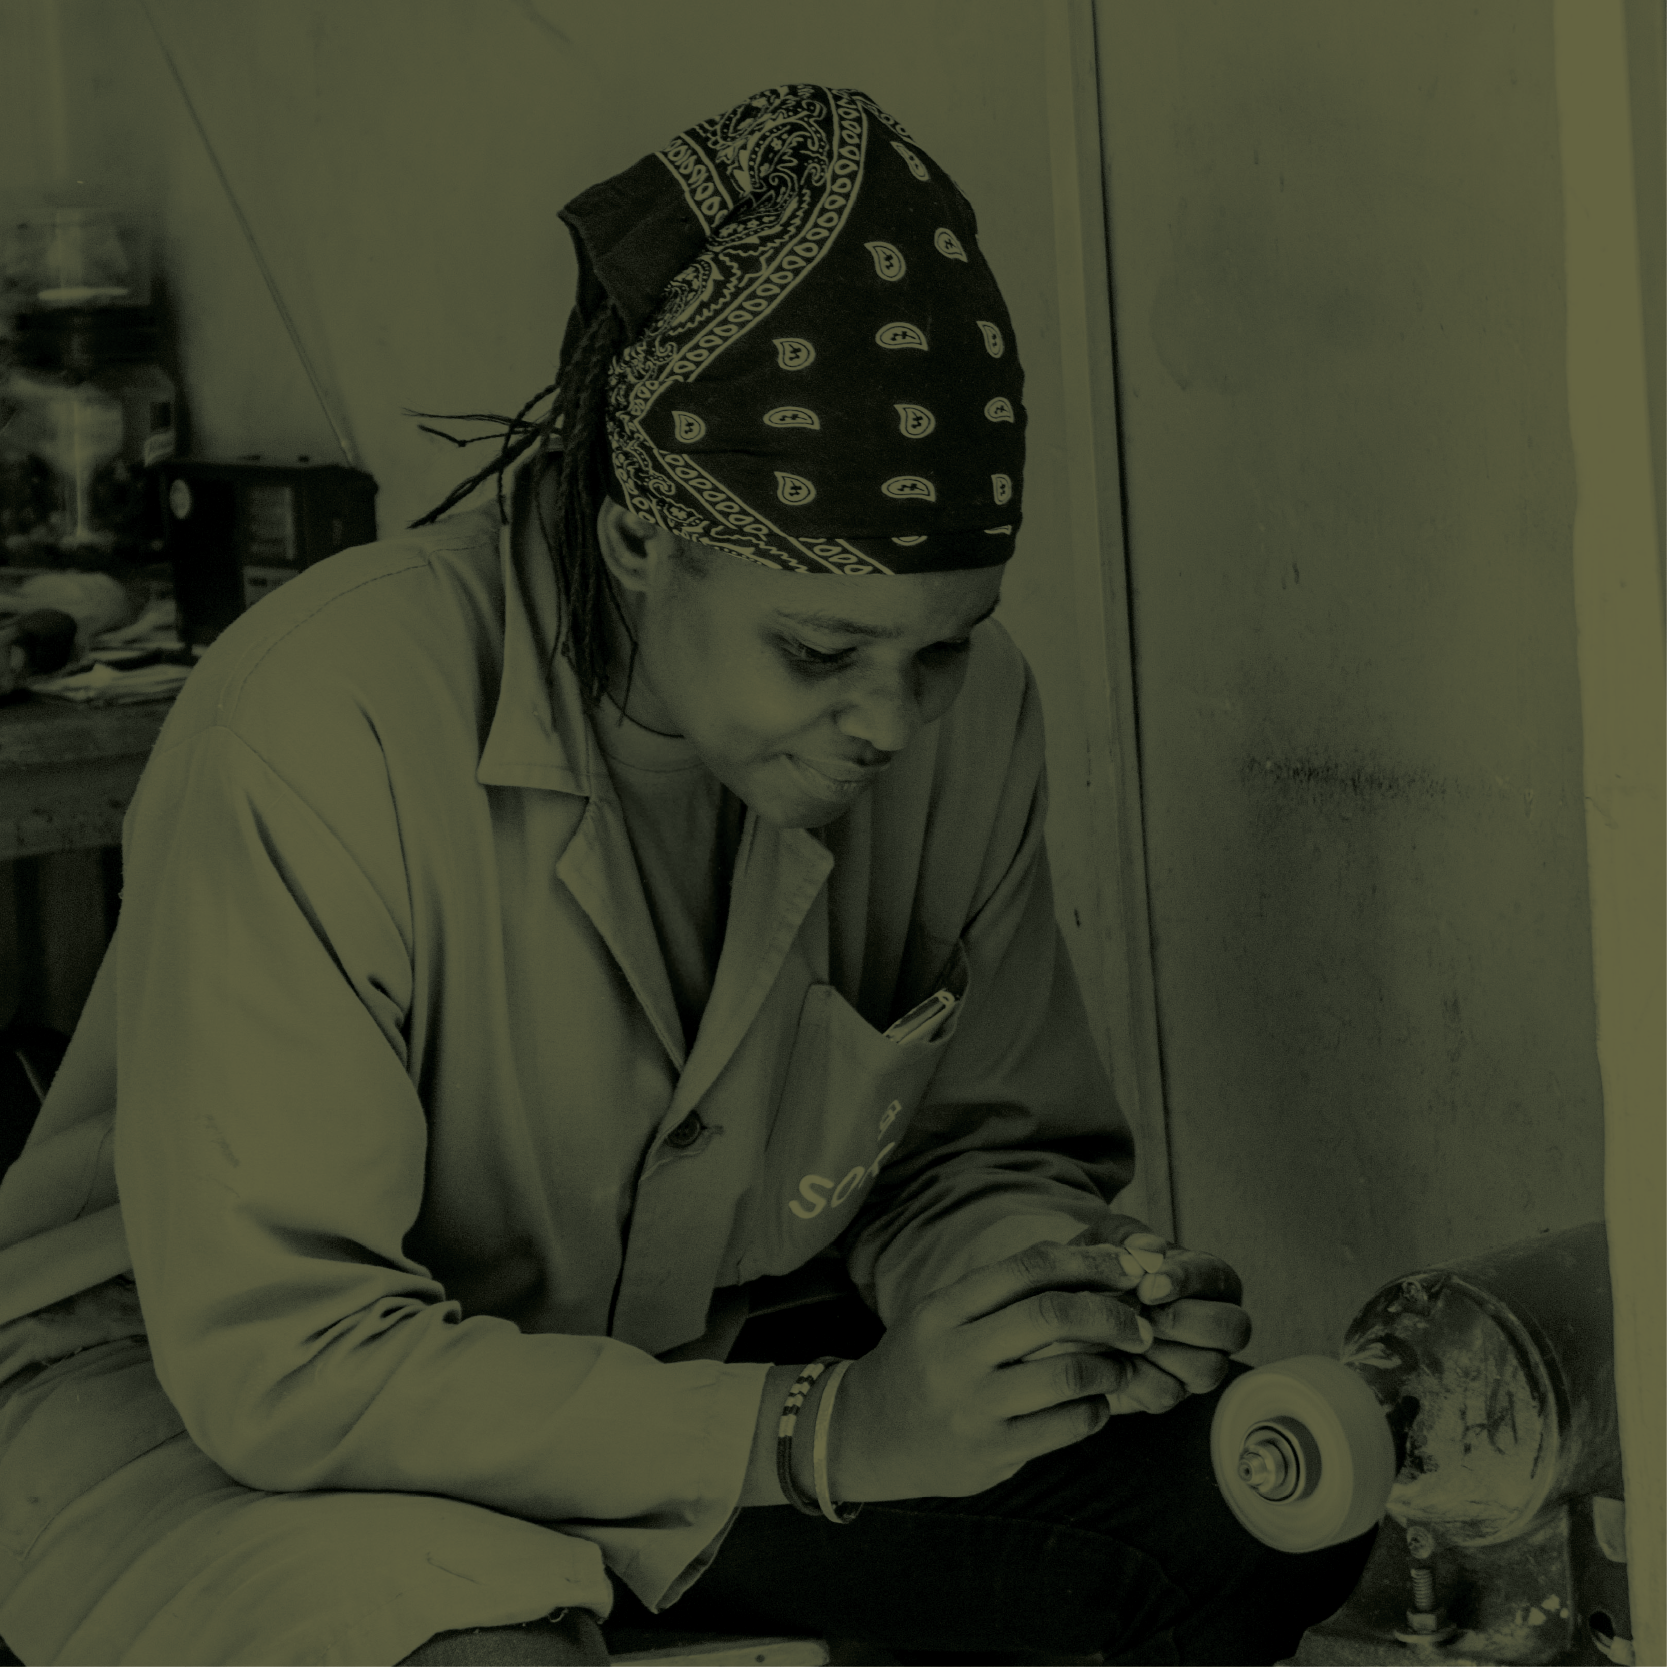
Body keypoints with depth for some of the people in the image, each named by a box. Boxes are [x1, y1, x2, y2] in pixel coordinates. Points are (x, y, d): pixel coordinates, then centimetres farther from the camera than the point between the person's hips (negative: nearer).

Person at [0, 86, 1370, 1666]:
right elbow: (275, 1357, -29)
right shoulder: (316, 729, -29)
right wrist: (815, 1433, -34)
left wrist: (1055, 1292, -22)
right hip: (215, 1421, -5)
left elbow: (977, 1151, 3)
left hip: (702, 1370, 5)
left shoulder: (961, 713, -11)